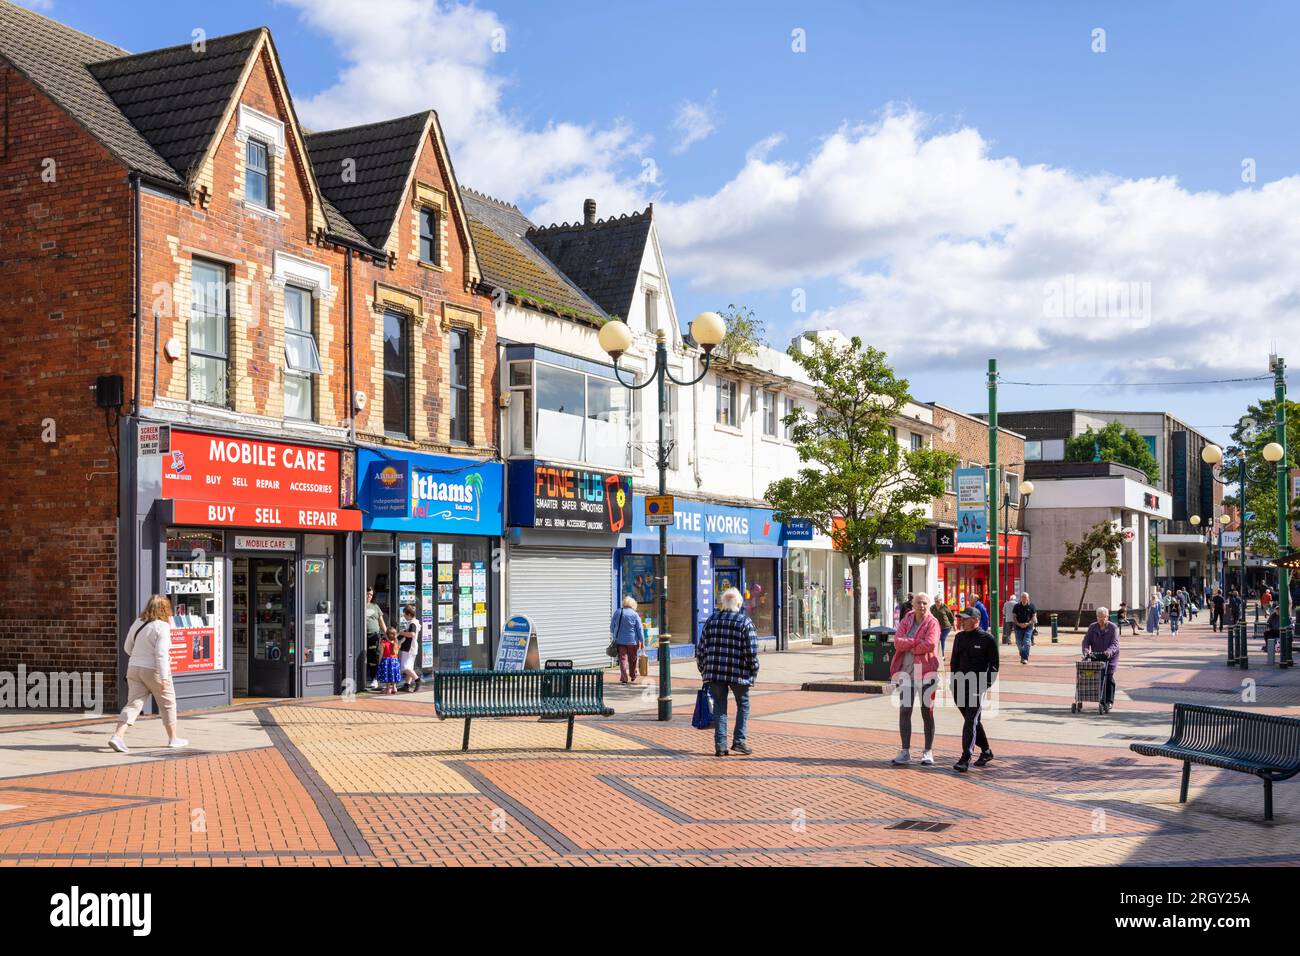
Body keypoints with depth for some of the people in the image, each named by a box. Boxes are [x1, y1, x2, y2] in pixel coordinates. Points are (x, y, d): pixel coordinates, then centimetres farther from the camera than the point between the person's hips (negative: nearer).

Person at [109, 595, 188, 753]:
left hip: (134, 668, 6)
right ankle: (173, 739, 21)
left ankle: (118, 736, -13)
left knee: (133, 704, 4)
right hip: (154, 671, -6)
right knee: (167, 704, 11)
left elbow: (128, 648, 15)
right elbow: (161, 653, -21)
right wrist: (164, 677, -22)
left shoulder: (137, 623, 6)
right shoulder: (162, 626, -15)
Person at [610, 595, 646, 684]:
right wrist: (642, 641, 0)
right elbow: (640, 629, -6)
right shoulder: (635, 615, -6)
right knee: (632, 660, 14)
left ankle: (624, 678, -10)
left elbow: (612, 627, 11)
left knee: (622, 659, 1)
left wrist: (615, 635, 28)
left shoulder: (617, 613, 1)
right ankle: (633, 677, 29)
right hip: (632, 641, -1)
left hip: (620, 640, 1)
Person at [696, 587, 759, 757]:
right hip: (739, 673, -3)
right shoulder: (745, 622, -4)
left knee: (719, 708, 9)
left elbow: (700, 649, 7)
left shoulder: (711, 620, 6)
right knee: (743, 705, 14)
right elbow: (751, 652, -9)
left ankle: (720, 745, 5)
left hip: (715, 673, 3)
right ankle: (739, 741, 9)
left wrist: (704, 670, 16)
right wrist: (753, 673, 1)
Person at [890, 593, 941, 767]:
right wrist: (917, 642, -17)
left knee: (927, 712, 4)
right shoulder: (906, 621, 8)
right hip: (906, 672, 4)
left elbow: (930, 644, -21)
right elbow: (897, 642, -6)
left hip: (925, 672, -4)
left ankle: (928, 752, 11)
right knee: (904, 711, 4)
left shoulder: (932, 623, -5)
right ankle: (905, 752, 11)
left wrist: (909, 647, -10)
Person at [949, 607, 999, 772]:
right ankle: (986, 751, 31)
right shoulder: (960, 637, 12)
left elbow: (994, 665, -3)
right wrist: (954, 682, 11)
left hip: (977, 686, -6)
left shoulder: (987, 639, -5)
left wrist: (986, 685, -11)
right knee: (973, 721, 15)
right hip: (960, 686, 6)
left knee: (970, 722, -12)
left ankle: (965, 759, -15)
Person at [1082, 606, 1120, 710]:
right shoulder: (1092, 627, 5)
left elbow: (1115, 643, -15)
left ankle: (1109, 701, -5)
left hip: (1110, 656, -3)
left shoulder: (1113, 628, -6)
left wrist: (1109, 651, -35)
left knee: (1109, 677, -10)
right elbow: (1086, 640, 1)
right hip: (1096, 656, 3)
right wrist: (1086, 650, -19)